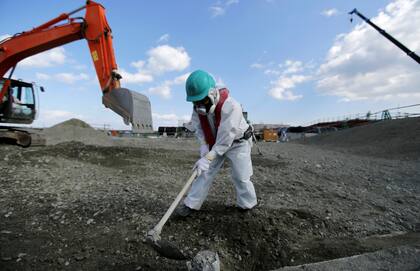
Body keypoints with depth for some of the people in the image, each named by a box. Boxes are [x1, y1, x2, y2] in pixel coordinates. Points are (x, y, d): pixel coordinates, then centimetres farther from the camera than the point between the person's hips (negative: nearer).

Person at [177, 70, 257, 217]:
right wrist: (204, 148, -19)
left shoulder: (231, 107, -35)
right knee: (205, 172, 1)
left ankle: (248, 206, 22)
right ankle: (191, 204, 11)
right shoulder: (197, 108, -14)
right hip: (214, 144, 5)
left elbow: (226, 138, -35)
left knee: (241, 177, -1)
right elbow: (199, 130, -3)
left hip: (237, 143, -4)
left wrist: (207, 158, -36)